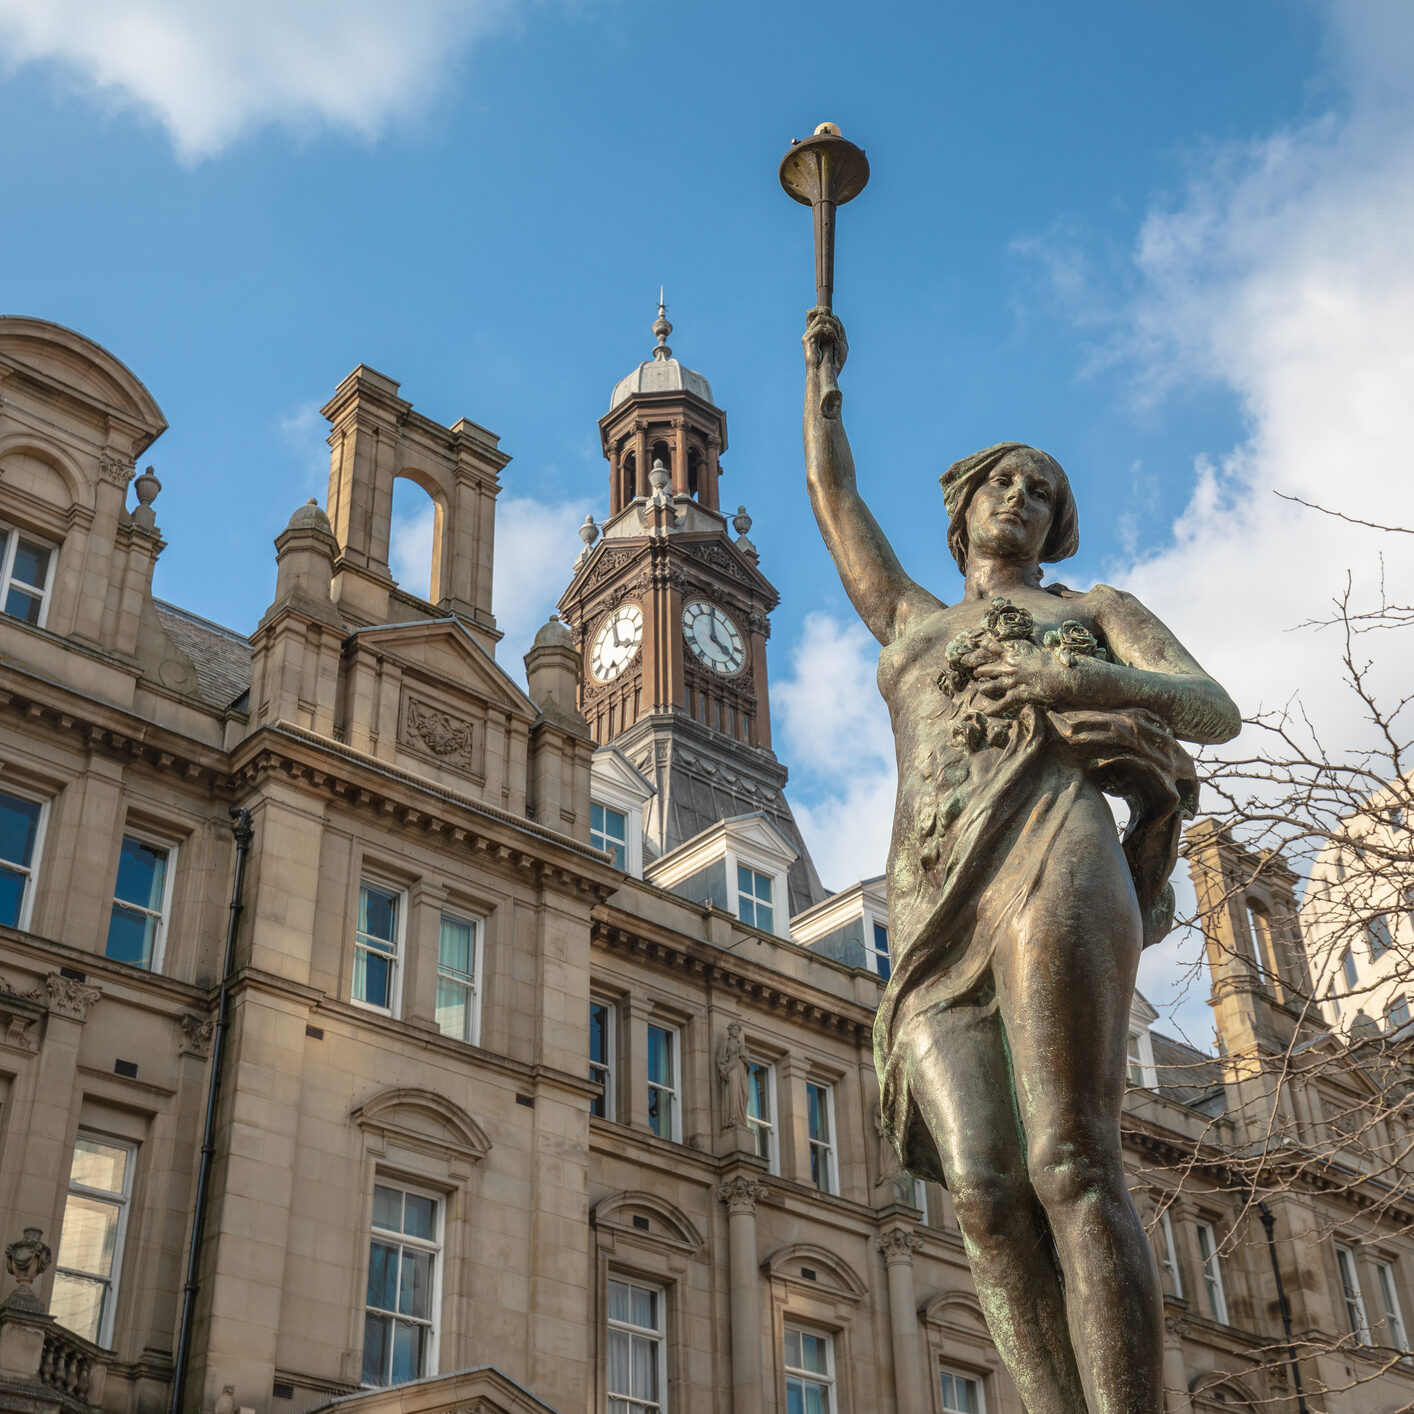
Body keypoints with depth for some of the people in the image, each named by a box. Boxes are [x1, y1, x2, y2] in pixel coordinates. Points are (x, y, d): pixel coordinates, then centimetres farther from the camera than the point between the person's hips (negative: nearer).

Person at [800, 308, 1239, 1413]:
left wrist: (1089, 680, -8)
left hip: (1048, 855, -3)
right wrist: (824, 369, 51)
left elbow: (1218, 710, 9)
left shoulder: (1096, 609, 24)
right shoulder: (909, 617, 35)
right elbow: (832, 493, 43)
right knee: (982, 1191, -15)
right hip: (932, 904, 4)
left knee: (1072, 1168, -21)